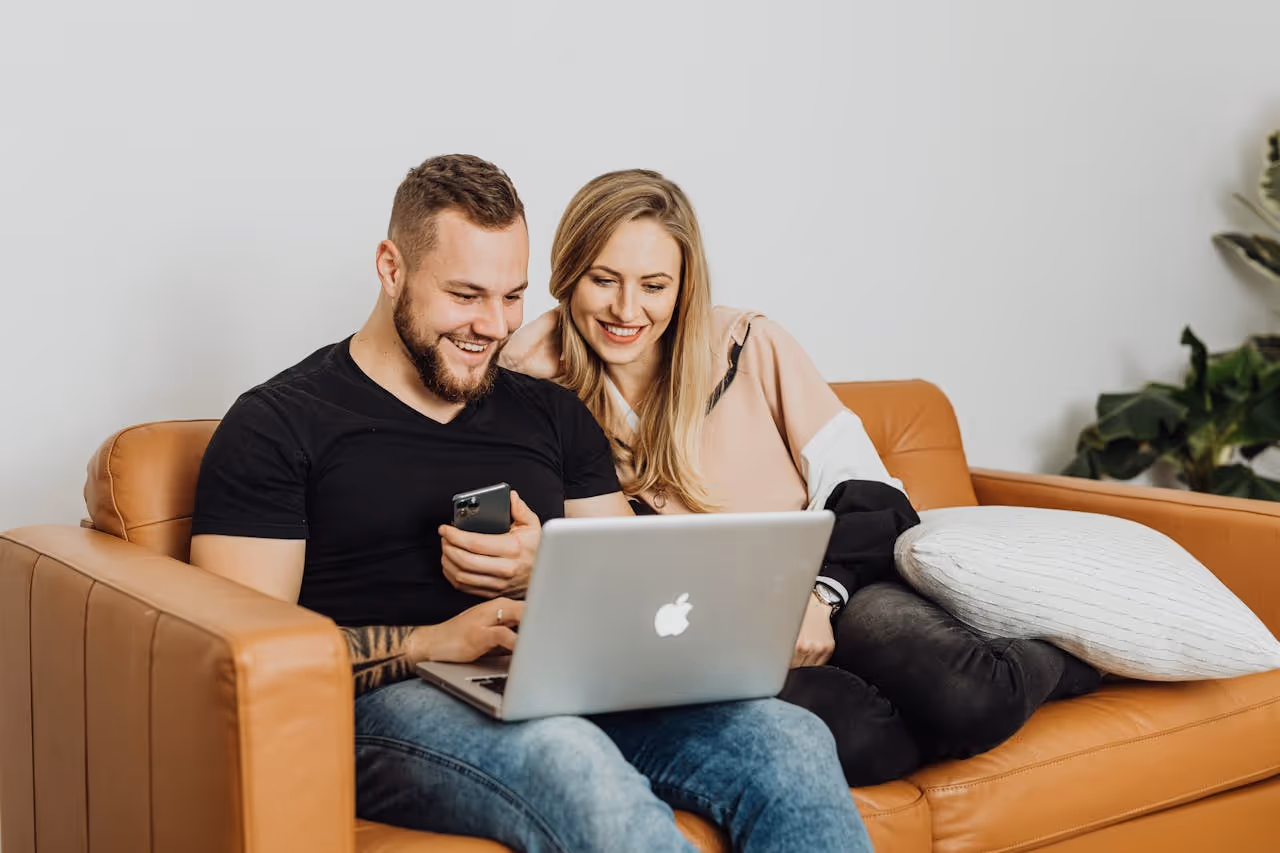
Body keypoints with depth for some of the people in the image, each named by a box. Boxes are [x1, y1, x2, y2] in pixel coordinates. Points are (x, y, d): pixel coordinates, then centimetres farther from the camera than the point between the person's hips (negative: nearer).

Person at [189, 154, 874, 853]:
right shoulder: (276, 425, 5)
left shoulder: (551, 415, 21)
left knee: (793, 740, -23)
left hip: (572, 695, 5)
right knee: (572, 763, -40)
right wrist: (435, 641, -15)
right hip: (391, 706, -4)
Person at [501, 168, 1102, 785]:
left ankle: (1061, 657, 4)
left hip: (837, 594, 1)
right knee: (849, 734, -34)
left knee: (966, 697, -30)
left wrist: (816, 592, -17)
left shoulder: (751, 347, 3)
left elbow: (864, 491, 1)